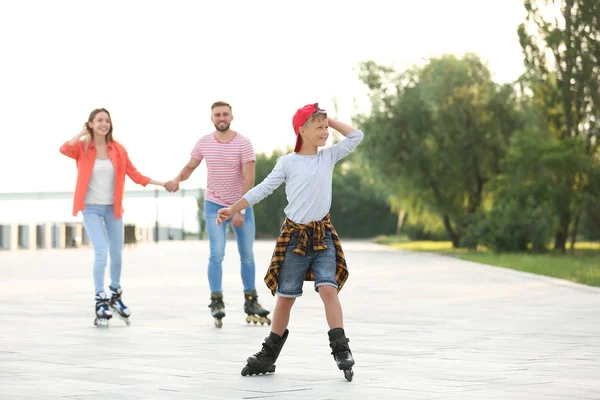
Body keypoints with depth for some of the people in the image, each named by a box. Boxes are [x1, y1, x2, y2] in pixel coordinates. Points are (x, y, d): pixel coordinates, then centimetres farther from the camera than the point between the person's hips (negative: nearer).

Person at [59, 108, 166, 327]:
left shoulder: (117, 149, 2)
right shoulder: (82, 148, -6)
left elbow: (134, 174, 6)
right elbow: (64, 149, -28)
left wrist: (161, 183, 0)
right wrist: (82, 133, -16)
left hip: (112, 208, 4)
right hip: (91, 208, -4)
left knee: (117, 254, 12)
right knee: (101, 252, -15)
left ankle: (115, 296, 34)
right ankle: (101, 303, -7)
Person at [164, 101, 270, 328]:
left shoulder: (243, 143, -12)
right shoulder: (204, 143, -3)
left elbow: (249, 180, -15)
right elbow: (190, 167, 8)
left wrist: (241, 210, -20)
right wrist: (177, 180, -14)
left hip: (242, 206, 0)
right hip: (215, 205, 0)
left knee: (247, 254, 8)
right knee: (217, 253, -11)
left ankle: (251, 301, 20)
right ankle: (216, 302, -8)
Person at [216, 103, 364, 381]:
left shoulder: (328, 157, 6)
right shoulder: (288, 163, -1)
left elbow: (356, 136, 6)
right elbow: (262, 189, 2)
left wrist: (330, 121, 5)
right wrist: (232, 210, -1)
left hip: (322, 235, 1)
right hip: (295, 236, -1)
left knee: (328, 288, -18)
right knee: (285, 296, 6)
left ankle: (341, 350, -16)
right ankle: (269, 354, 19)